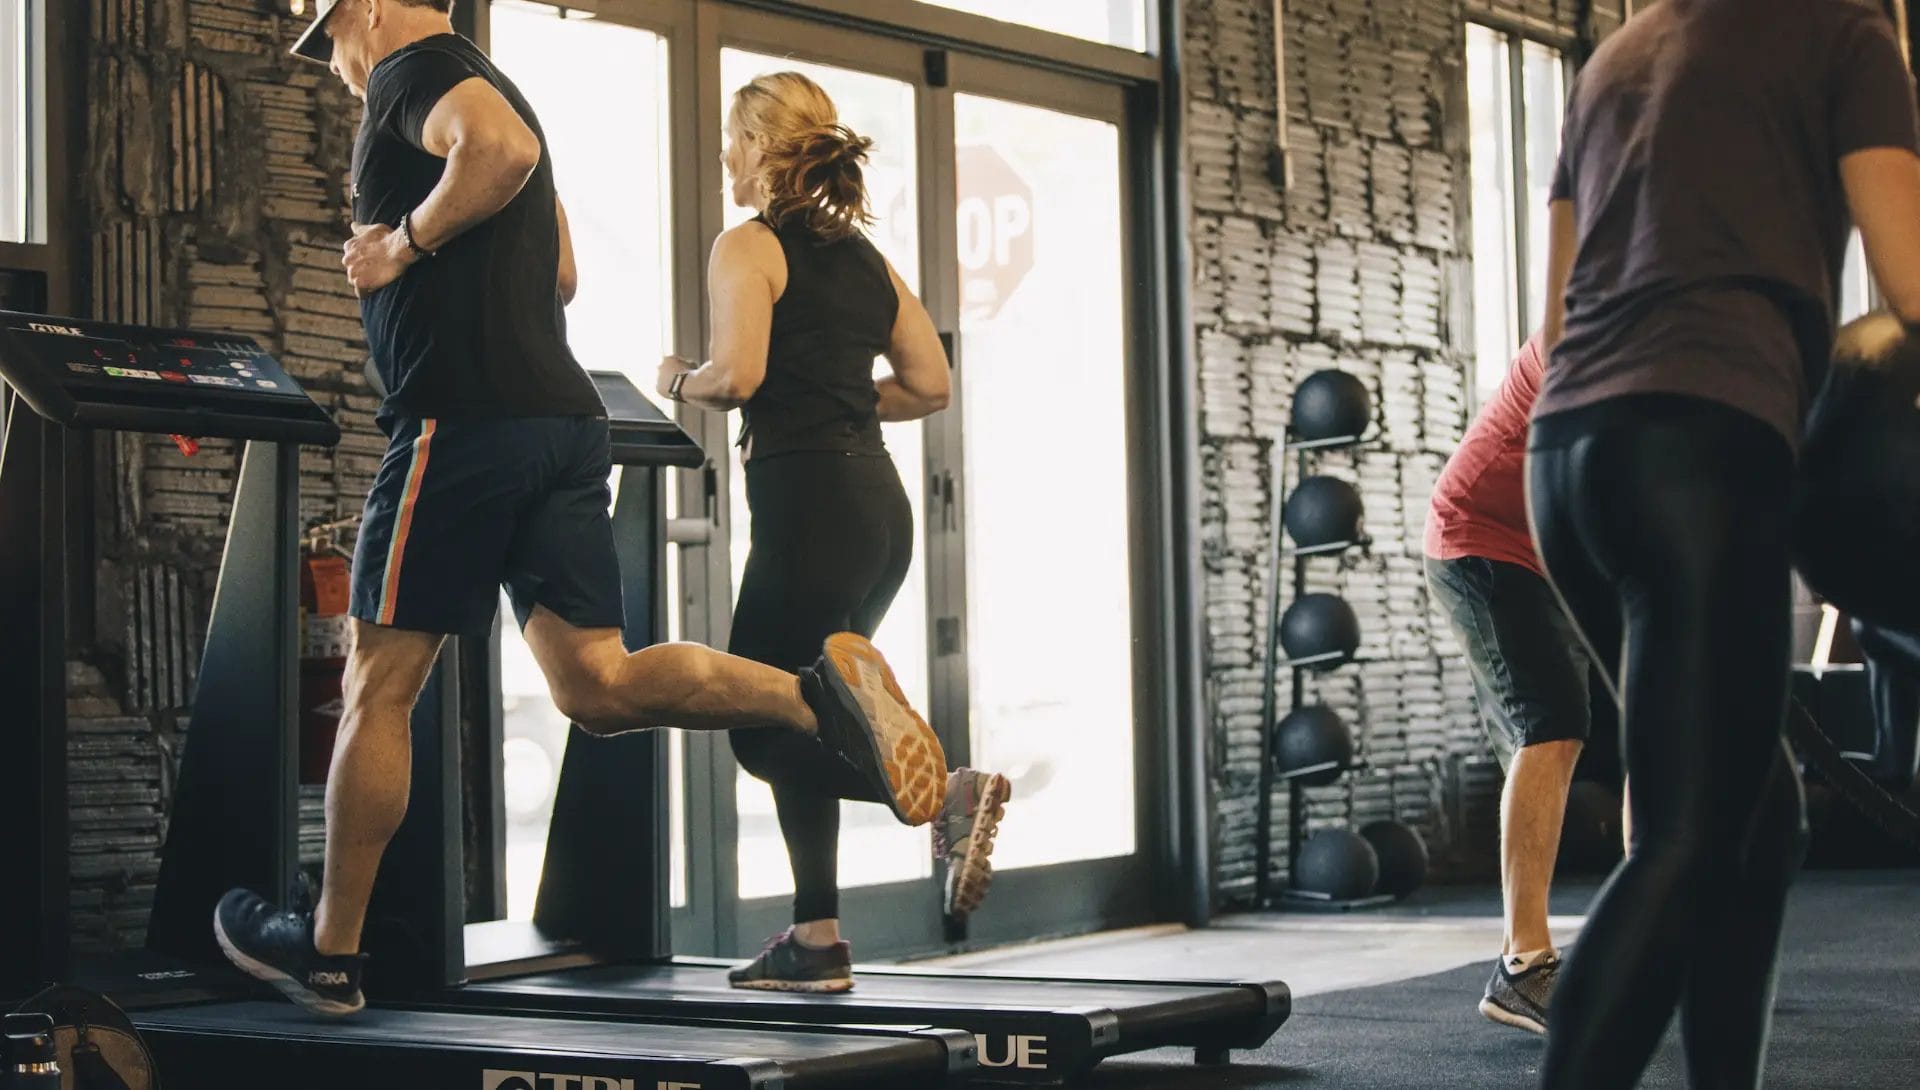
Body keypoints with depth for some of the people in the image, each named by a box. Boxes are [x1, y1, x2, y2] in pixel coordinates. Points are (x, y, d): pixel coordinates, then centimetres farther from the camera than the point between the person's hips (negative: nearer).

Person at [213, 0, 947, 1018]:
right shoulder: (488, 90, 27)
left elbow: (504, 148, -25)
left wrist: (405, 244, -12)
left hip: (464, 419, -8)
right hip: (562, 418, 9)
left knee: (378, 686, 3)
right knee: (597, 684, 2)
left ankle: (330, 953, 12)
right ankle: (821, 690, -18)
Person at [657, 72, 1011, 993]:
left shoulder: (749, 247, -5)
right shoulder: (864, 256, 17)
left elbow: (737, 373, -19)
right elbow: (930, 384, 14)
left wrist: (680, 381, 2)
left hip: (807, 503, -8)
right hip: (878, 502, 8)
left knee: (763, 732, -1)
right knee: (797, 719, 14)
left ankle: (944, 794, -20)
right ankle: (816, 942, 14)